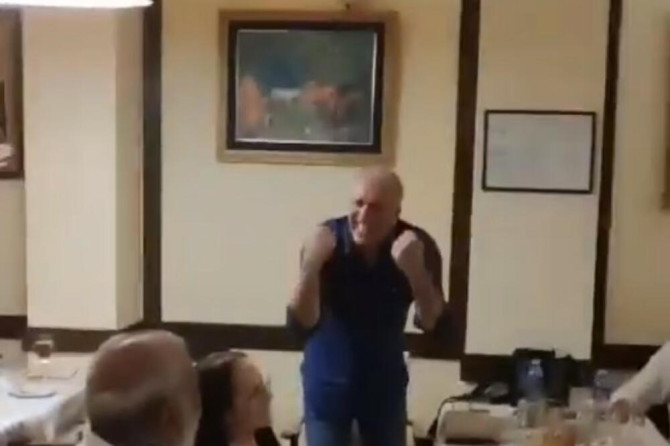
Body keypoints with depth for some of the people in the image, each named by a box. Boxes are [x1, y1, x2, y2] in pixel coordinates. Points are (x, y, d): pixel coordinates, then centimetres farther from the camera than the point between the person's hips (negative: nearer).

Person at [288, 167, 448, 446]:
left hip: (385, 384, 2)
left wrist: (415, 271, -38)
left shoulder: (418, 246, -17)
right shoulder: (326, 240, -21)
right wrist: (311, 266, -42)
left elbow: (434, 325, -23)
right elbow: (301, 324, -26)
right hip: (328, 383, -2)